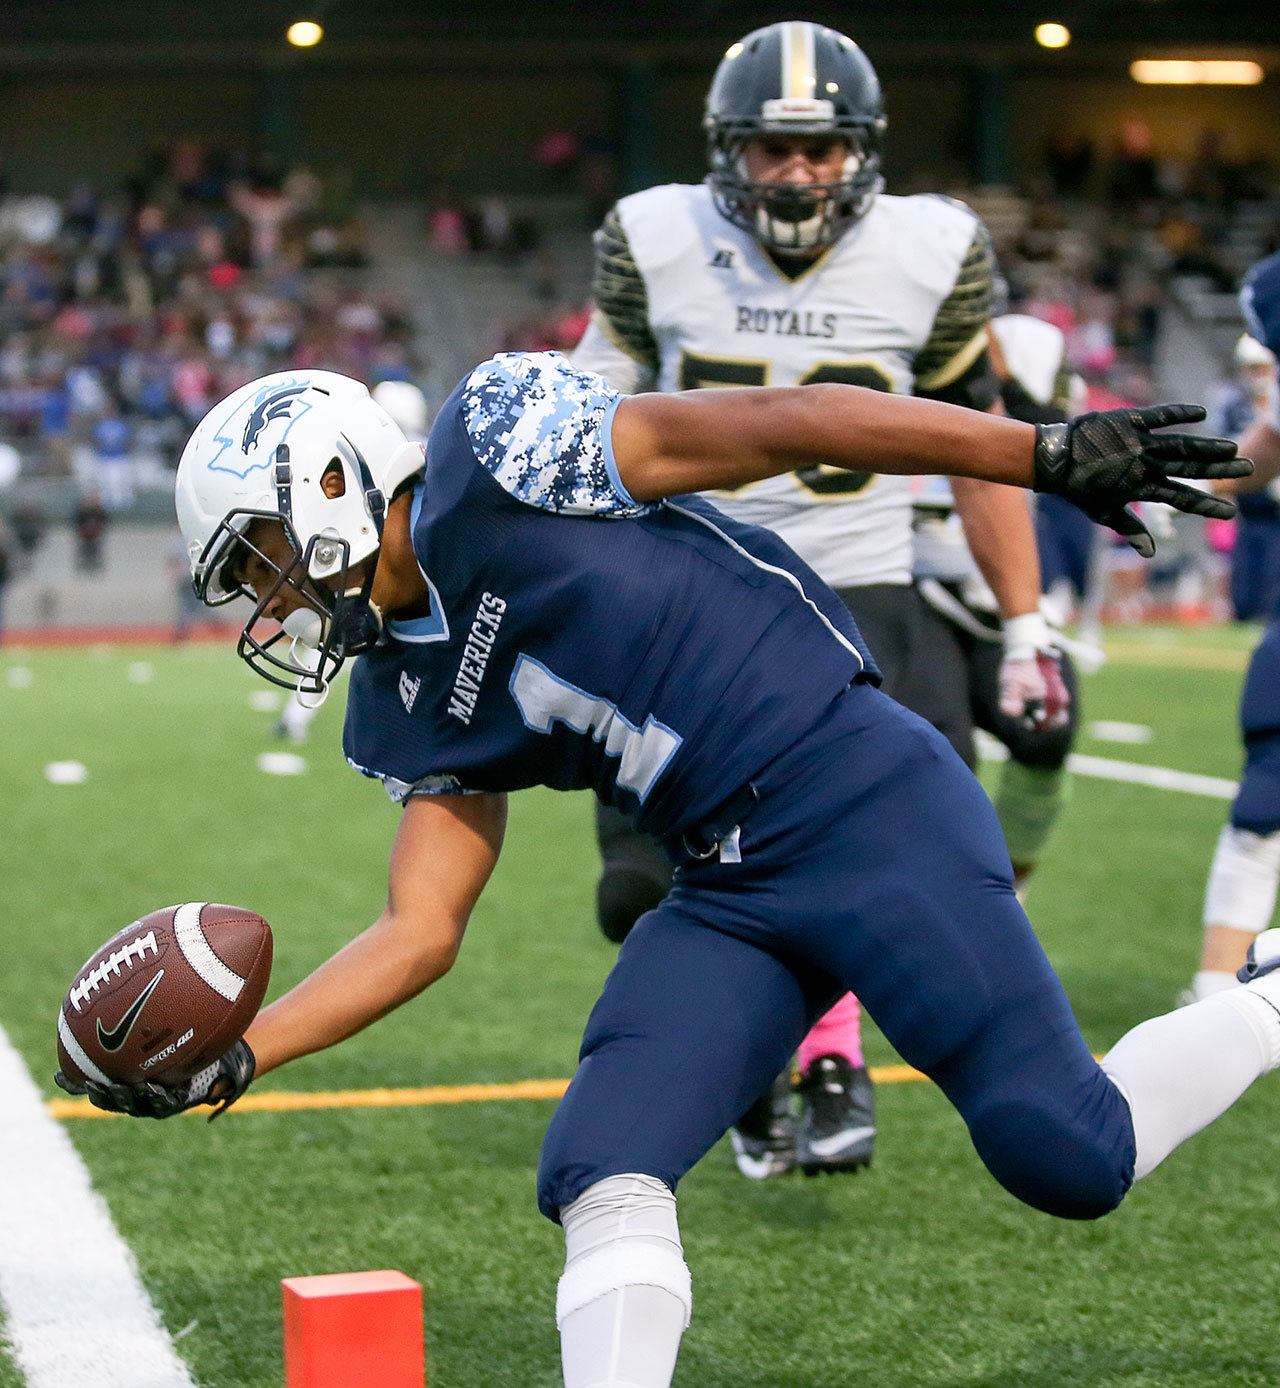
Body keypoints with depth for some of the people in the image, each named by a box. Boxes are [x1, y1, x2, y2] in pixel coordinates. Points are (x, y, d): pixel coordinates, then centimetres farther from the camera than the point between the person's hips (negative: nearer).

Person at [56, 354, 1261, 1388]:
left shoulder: (491, 453, -8)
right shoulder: (410, 709, 14)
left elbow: (774, 425, -11)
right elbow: (420, 935, 14)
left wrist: (1049, 454, -15)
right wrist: (230, 1060, 3)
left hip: (866, 802, -7)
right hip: (730, 894, 7)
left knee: (1068, 1160, -9)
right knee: (601, 1175, -8)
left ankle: (1267, 1005, 16)